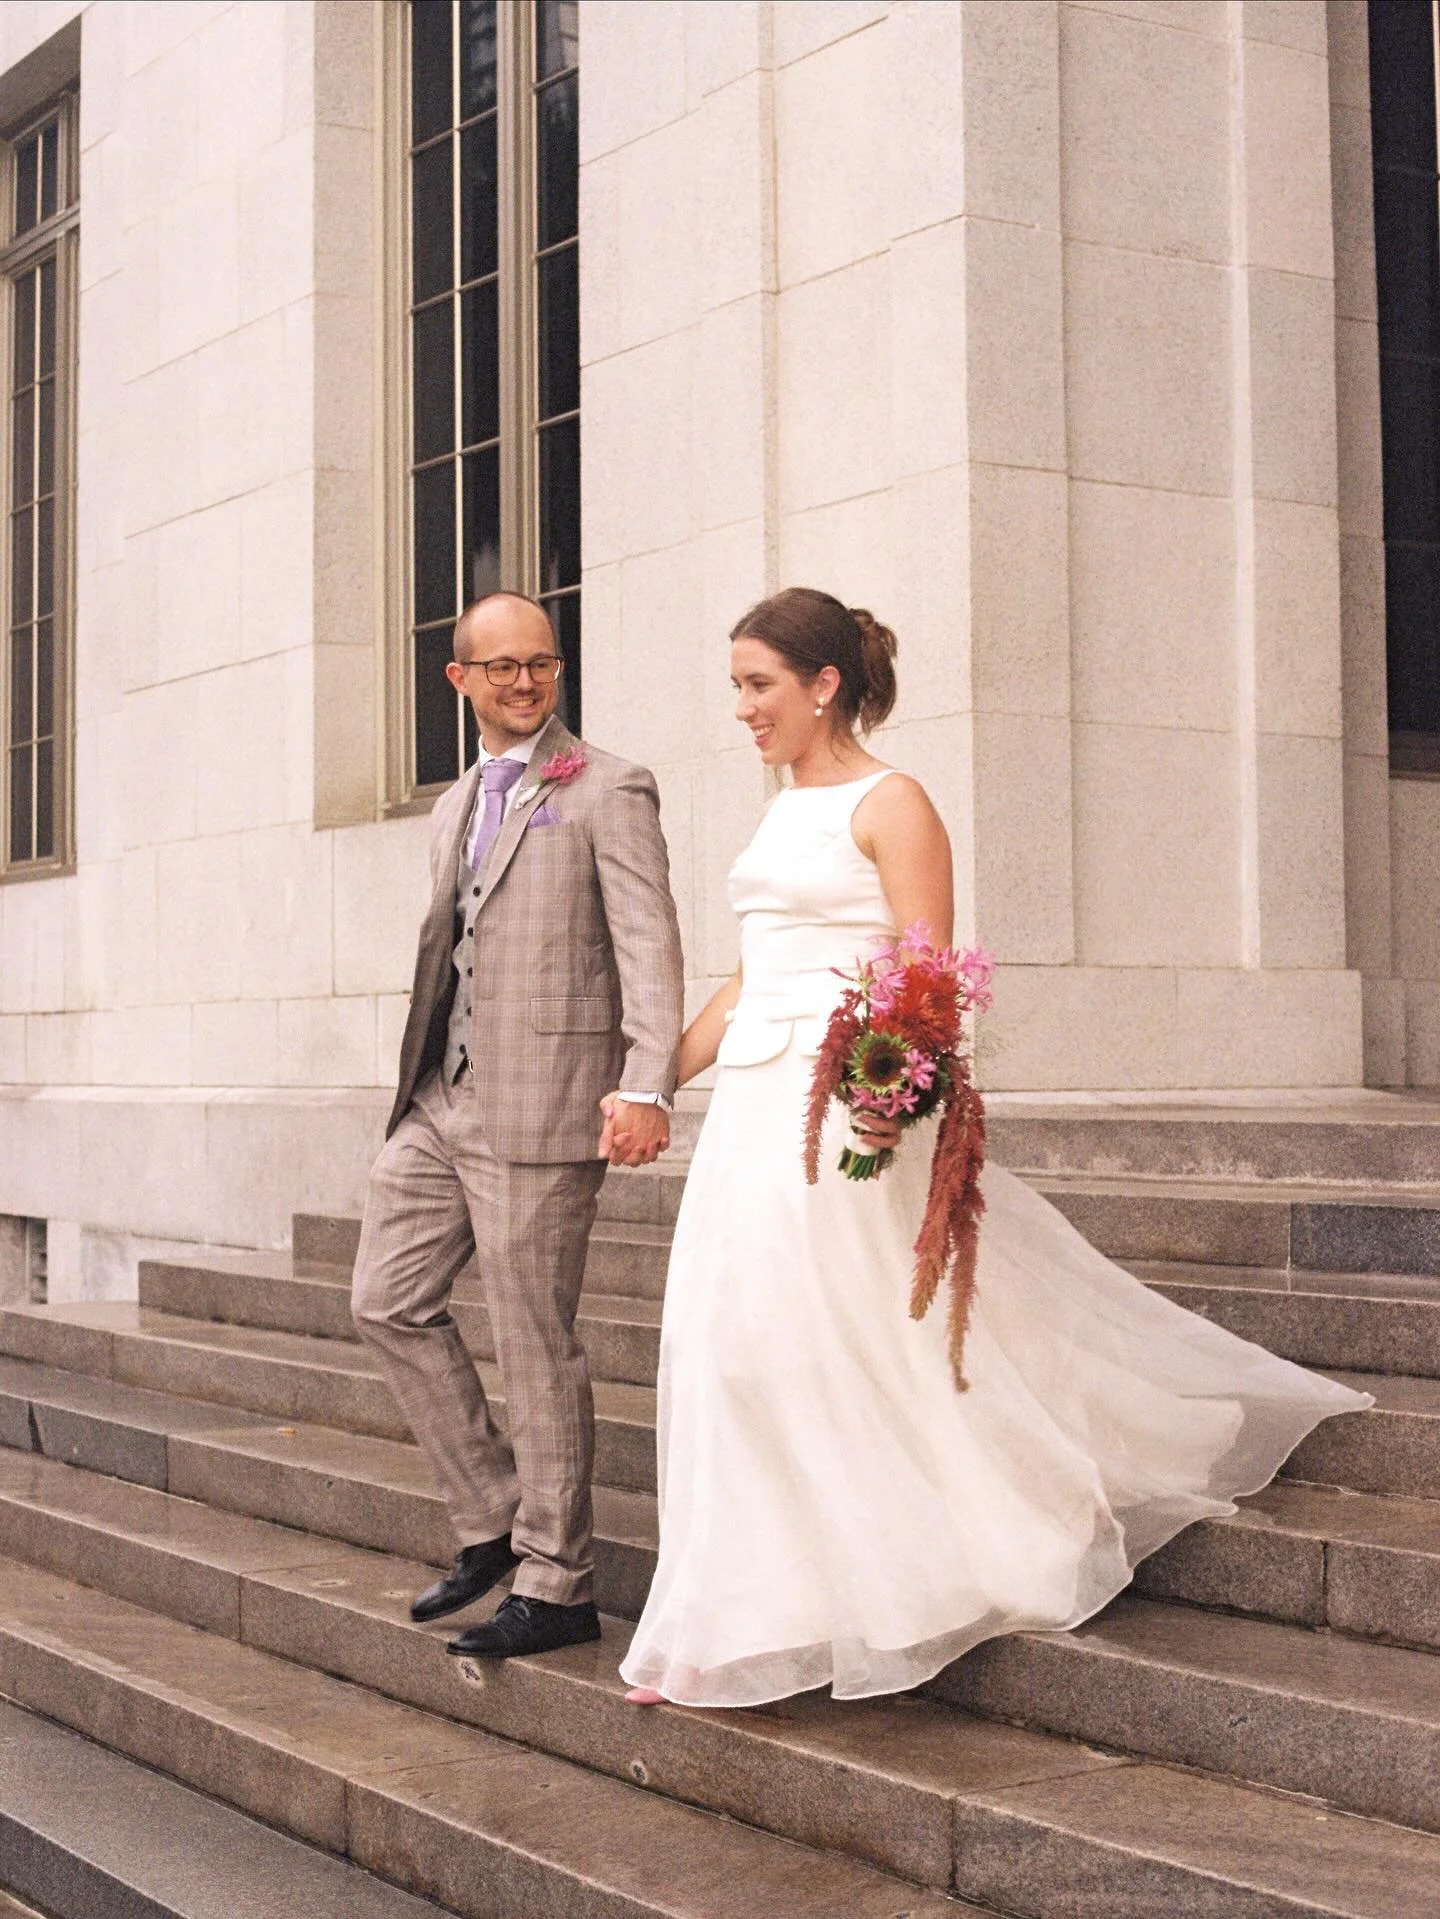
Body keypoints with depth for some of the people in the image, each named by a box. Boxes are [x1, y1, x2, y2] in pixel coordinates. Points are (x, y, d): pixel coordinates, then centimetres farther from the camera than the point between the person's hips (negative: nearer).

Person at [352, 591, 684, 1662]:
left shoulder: (606, 791, -5)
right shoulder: (456, 807, 20)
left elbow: (650, 950, -14)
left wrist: (647, 1089, -26)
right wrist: (425, 1085, 19)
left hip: (542, 1108, -8)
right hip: (442, 1101, 8)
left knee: (537, 1347, -2)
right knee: (389, 1302, 8)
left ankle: (556, 1588, 11)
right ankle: (493, 1521, 22)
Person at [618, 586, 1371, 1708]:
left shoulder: (888, 804, -7)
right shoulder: (783, 813, 17)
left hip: (847, 1108, -8)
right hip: (754, 1109, 8)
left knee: (850, 1344, -6)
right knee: (737, 1349, 6)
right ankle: (743, 1634, 15)